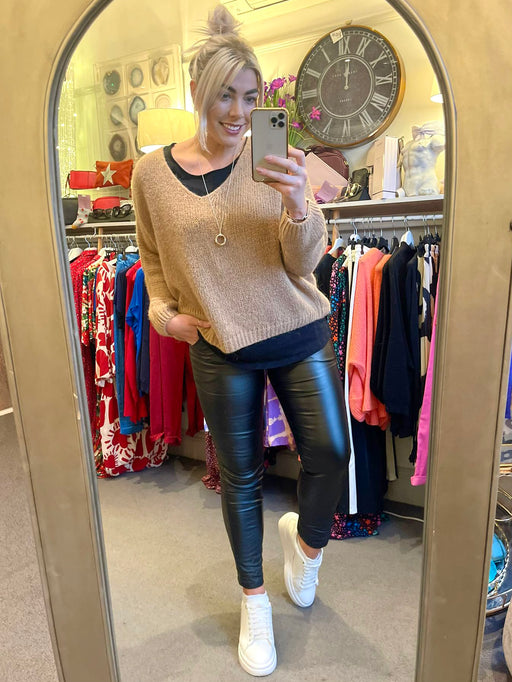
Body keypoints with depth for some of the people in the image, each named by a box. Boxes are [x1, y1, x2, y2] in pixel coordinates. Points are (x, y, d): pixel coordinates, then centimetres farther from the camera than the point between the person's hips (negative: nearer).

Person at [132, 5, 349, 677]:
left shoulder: (274, 160, -4)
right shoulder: (153, 172, -1)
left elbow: (304, 262, -8)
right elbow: (155, 261, 12)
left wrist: (298, 208, -26)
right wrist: (164, 313, -4)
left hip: (299, 335, 1)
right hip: (220, 350, 0)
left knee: (331, 453, -1)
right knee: (240, 475, 11)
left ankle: (305, 538, 37)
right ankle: (255, 600, 36)